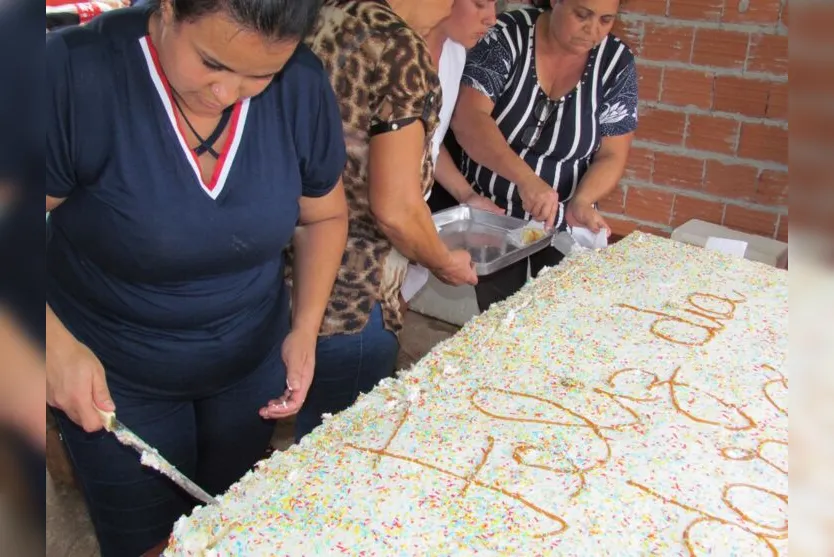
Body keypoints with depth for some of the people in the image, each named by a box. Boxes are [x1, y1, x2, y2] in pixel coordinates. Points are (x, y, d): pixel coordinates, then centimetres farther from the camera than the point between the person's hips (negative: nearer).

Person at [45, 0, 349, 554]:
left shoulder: (302, 86, -15)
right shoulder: (74, 73, -24)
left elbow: (324, 215, 0)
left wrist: (305, 327, -9)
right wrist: (55, 342, -29)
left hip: (252, 363, 3)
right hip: (112, 376, -2)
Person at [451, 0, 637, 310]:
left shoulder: (617, 64, -9)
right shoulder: (507, 36, -15)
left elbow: (612, 155, -8)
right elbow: (467, 118, -26)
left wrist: (581, 201, -28)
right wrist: (525, 178, -39)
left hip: (564, 223, 2)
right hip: (492, 213, -1)